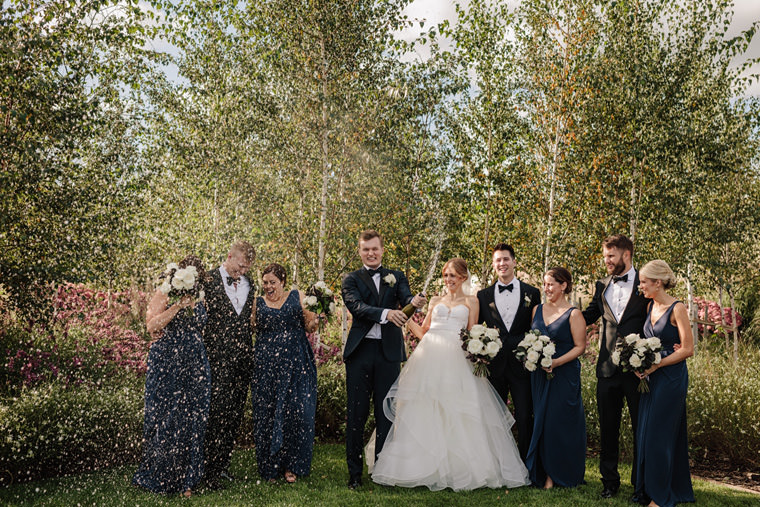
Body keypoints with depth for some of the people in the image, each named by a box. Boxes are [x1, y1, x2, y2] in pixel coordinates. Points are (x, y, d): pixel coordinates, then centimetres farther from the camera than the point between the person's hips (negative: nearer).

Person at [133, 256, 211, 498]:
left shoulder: (199, 298, 10)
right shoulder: (164, 295, -5)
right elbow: (152, 325, -17)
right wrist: (178, 305, -20)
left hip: (194, 366, 4)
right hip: (166, 364, -4)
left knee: (191, 422, 5)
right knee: (164, 419, 2)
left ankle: (185, 479, 16)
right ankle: (158, 476, 19)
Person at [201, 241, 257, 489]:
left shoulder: (248, 285, 13)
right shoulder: (209, 280, -4)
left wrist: (249, 352, 15)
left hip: (242, 358, 5)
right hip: (218, 358, -5)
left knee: (235, 415, 9)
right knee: (217, 414, -5)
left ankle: (223, 465, 20)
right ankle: (211, 471, 4)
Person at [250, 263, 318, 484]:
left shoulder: (297, 297, 9)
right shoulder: (258, 303, 13)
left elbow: (309, 326, 8)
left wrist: (317, 318, -12)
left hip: (295, 364, -1)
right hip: (266, 365, 1)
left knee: (296, 411, -4)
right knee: (266, 414, 1)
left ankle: (292, 465, 11)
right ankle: (270, 467, 13)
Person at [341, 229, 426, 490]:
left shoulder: (396, 277, 12)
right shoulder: (351, 280, 5)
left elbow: (405, 298, -7)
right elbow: (357, 307, -12)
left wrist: (414, 301, -32)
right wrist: (385, 313, -30)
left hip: (389, 352, 1)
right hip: (360, 351, -1)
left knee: (386, 413, 7)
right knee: (356, 414, 4)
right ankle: (354, 473, 14)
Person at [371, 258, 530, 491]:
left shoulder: (470, 302, 13)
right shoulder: (436, 301, 20)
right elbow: (423, 332, 18)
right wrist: (407, 319, 3)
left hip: (455, 358, -3)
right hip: (429, 357, 3)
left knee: (455, 413, -7)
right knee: (423, 409, -2)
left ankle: (458, 468, 2)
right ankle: (425, 466, 5)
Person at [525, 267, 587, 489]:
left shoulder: (573, 314, -7)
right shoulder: (538, 310, 10)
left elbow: (580, 346, -9)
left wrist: (556, 362, -19)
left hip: (564, 375, -5)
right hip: (539, 374, 5)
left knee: (560, 422, -1)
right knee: (541, 422, 7)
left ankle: (560, 474, 12)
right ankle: (545, 473, 18)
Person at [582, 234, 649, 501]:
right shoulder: (602, 286, 11)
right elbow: (588, 316, 19)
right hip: (608, 368, 4)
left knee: (641, 427, 6)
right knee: (608, 427, 11)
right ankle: (609, 480, 23)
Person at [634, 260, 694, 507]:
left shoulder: (677, 308, -13)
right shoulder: (651, 306, 10)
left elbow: (687, 349, -15)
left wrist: (655, 365, -16)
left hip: (671, 377, -8)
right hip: (652, 376, 8)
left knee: (659, 435, -3)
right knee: (646, 434, 11)